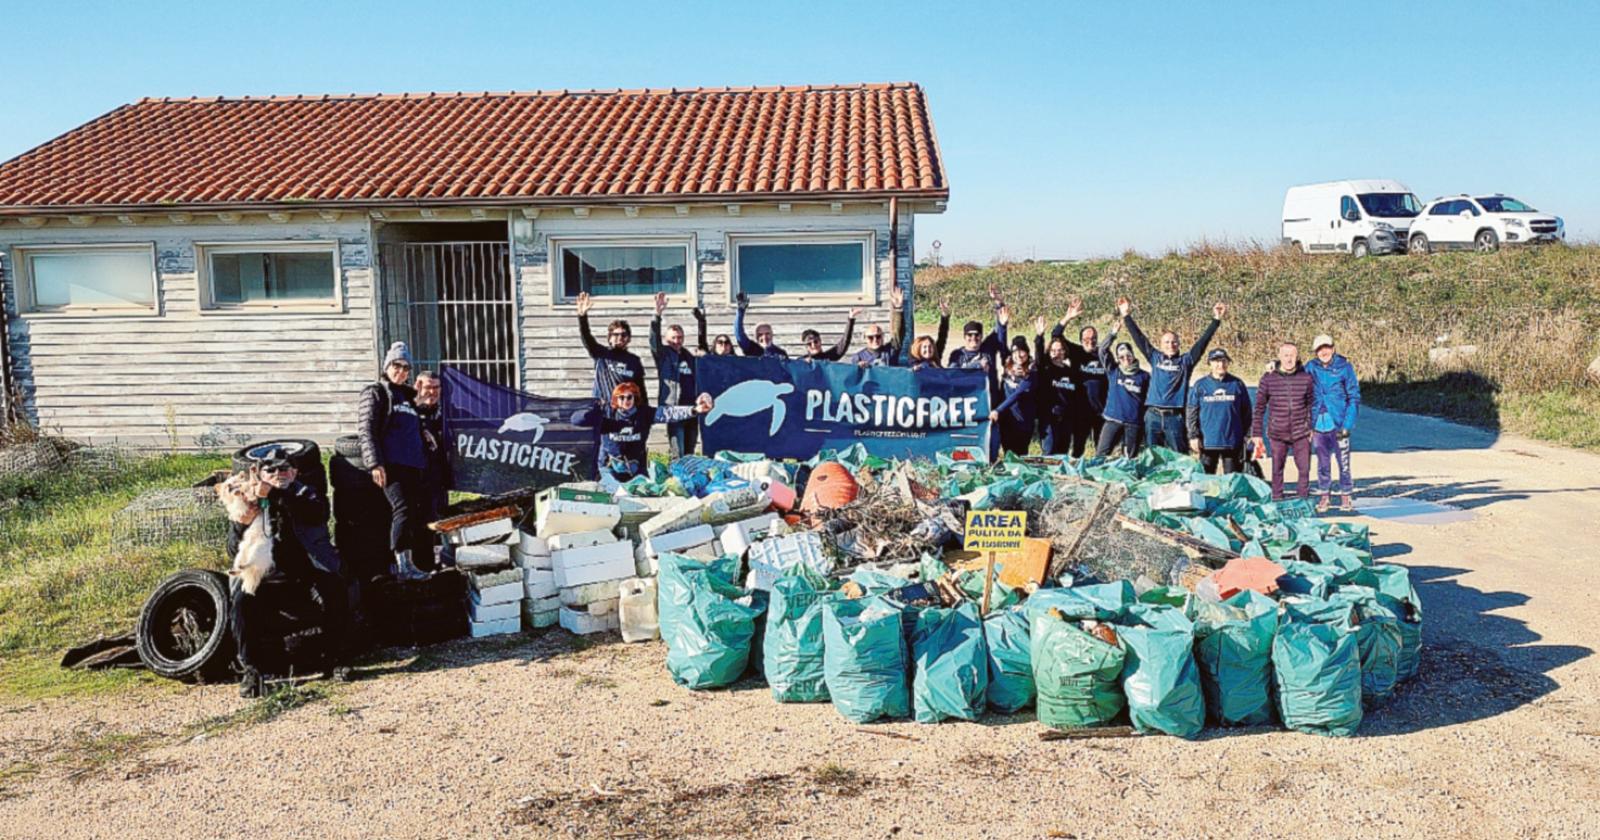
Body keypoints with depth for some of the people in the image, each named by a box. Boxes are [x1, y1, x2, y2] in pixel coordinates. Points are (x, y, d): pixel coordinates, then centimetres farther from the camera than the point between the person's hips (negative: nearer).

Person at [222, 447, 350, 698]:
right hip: (267, 582, 1)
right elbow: (234, 551, 2)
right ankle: (252, 670, -12)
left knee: (333, 591, -29)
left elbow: (318, 512, -18)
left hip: (309, 576, -1)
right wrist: (240, 524, -20)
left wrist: (273, 494, -29)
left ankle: (337, 661, -13)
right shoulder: (249, 503, 12)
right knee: (242, 602, -27)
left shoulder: (304, 494, 9)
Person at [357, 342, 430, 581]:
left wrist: (424, 459, 22)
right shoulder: (375, 393, 4)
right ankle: (403, 564, -24)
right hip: (390, 464, -8)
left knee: (418, 511, 5)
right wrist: (375, 463, -16)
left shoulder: (408, 396, 25)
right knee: (403, 508, -20)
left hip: (413, 465, 8)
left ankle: (408, 563, 12)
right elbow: (367, 430, -6)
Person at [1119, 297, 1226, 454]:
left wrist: (1216, 320, -5)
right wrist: (1127, 316, 7)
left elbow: (1202, 342, 2)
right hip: (1152, 416, 1)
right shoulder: (1155, 358, 12)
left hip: (1175, 417, -1)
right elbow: (1139, 338, 11)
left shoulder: (1186, 361, 8)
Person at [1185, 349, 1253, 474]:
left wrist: (1247, 436, 2)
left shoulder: (1237, 384, 4)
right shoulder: (1200, 385, 2)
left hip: (1233, 441, 1)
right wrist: (1193, 436, -5)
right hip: (1207, 442, 0)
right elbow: (1191, 413, 1)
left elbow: (1246, 412, 6)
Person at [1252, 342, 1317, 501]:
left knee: (1304, 469, 3)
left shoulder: (1306, 378, -2)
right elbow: (1259, 408, 1)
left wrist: (1312, 428, 6)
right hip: (1277, 434, 0)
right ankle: (1277, 501, 21)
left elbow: (1311, 405, 9)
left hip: (1301, 434, 1)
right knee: (1277, 470, 9)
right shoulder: (1269, 379, -5)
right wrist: (1257, 434, 1)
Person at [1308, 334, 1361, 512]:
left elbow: (1354, 397, -3)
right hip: (1319, 424, 2)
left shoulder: (1344, 367, -4)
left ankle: (1346, 496, 14)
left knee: (1343, 462, 2)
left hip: (1339, 424, -2)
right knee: (1322, 462, 10)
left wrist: (1347, 425, -9)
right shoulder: (1311, 368, 2)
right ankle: (1323, 496, 20)